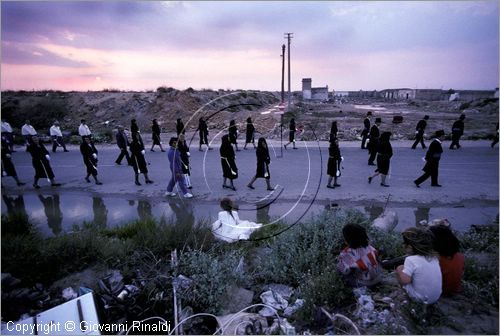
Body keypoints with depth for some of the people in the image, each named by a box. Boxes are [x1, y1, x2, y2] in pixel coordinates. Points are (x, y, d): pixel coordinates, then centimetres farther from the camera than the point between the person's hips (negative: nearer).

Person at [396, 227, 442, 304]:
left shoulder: (411, 260, -21)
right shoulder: (434, 257, -4)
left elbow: (405, 281, -26)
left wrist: (400, 270, -7)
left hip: (420, 298, -6)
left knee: (399, 268, 0)